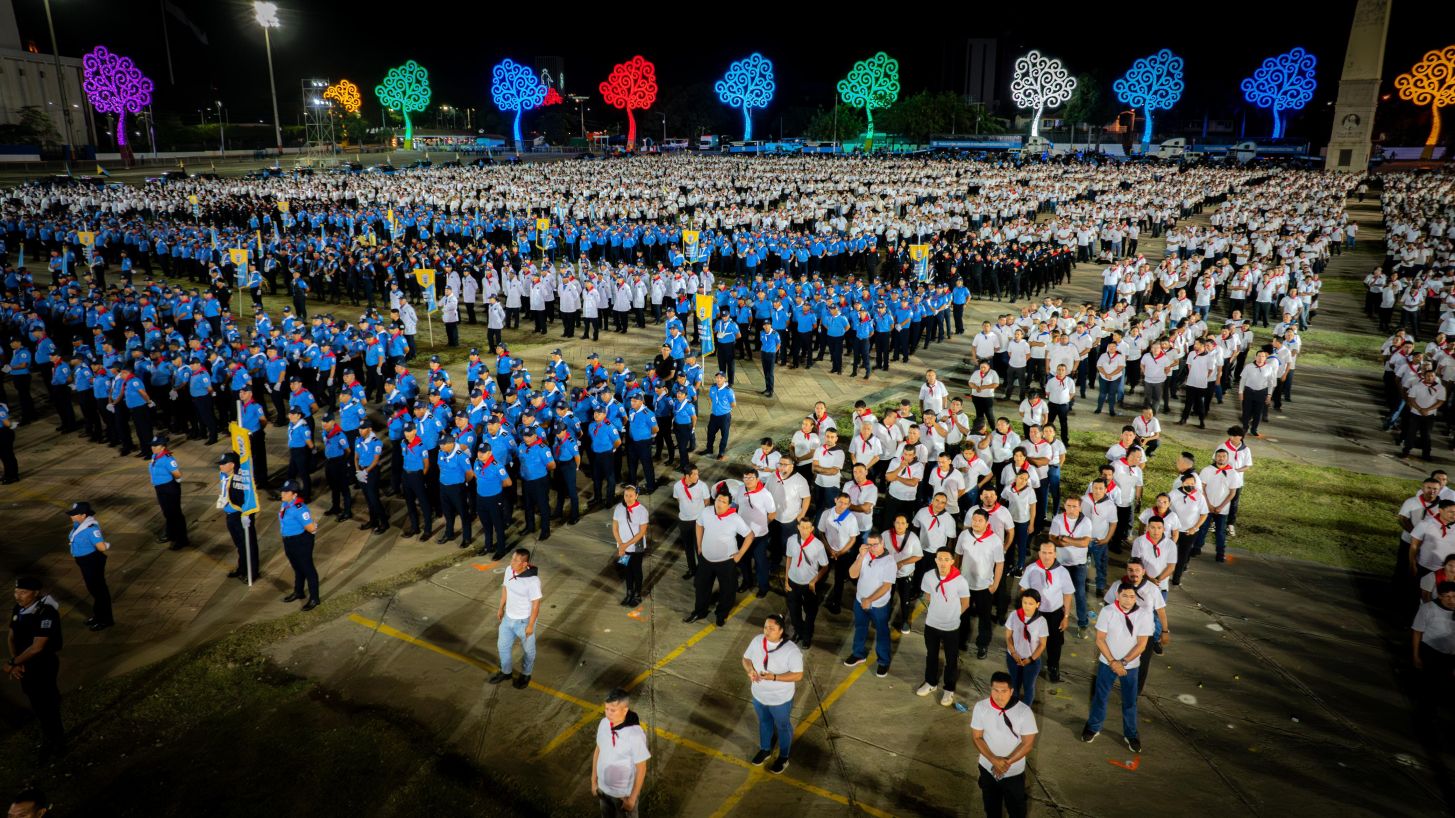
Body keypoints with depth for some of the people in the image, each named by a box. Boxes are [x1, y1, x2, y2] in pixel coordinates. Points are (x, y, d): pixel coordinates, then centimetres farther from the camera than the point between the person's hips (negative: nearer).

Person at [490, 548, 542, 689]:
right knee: (503, 645, 23)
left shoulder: (532, 580, -33)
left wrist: (530, 625, -15)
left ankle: (525, 675, 44)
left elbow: (536, 604, -22)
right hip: (509, 618, 6)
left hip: (524, 620, -6)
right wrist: (501, 608, 13)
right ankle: (505, 672, 48)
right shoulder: (509, 570, -13)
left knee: (528, 649, 20)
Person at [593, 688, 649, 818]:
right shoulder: (603, 724, -15)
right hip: (603, 787, 5)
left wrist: (632, 798, -14)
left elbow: (641, 769, -21)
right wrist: (594, 780, 9)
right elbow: (598, 751, 2)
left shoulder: (635, 735, -32)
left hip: (624, 792, -5)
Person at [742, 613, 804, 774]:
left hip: (780, 699, -4)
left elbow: (798, 675, -24)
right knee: (764, 722, 29)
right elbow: (746, 658, -1)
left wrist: (774, 677, -33)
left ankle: (783, 757, 45)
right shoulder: (757, 641, -14)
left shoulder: (791, 650, -29)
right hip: (759, 695, 5)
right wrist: (750, 670, -22)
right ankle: (765, 749, 55)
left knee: (783, 727, 21)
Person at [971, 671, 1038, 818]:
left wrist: (1007, 762, -21)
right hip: (988, 768, 2)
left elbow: (1028, 743, -16)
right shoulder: (980, 707, -17)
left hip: (1014, 772, -1)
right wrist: (994, 760, -21)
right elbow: (977, 737, -10)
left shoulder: (1024, 711, -22)